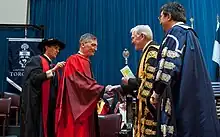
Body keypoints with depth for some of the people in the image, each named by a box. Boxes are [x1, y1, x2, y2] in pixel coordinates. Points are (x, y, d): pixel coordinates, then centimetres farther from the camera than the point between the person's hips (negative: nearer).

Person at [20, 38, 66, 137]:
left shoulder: (52, 66, 18)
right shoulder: (36, 60, -3)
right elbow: (34, 78, -19)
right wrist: (53, 70, -22)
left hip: (50, 105, 7)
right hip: (37, 104, -7)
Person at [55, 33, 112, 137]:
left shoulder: (86, 62, 16)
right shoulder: (74, 60, -11)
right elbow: (83, 84, -21)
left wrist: (101, 93, 10)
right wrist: (103, 89, -21)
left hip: (85, 110, 9)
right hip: (76, 110, -9)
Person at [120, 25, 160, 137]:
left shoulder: (153, 51, -12)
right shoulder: (147, 52, 16)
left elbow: (150, 80, -20)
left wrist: (129, 81, -6)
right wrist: (120, 88, 17)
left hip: (150, 105, -9)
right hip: (146, 106, 9)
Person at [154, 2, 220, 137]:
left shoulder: (176, 32, -7)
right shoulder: (190, 33, 21)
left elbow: (168, 67, -17)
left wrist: (157, 92, -5)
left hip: (182, 99, -9)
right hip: (196, 98, 9)